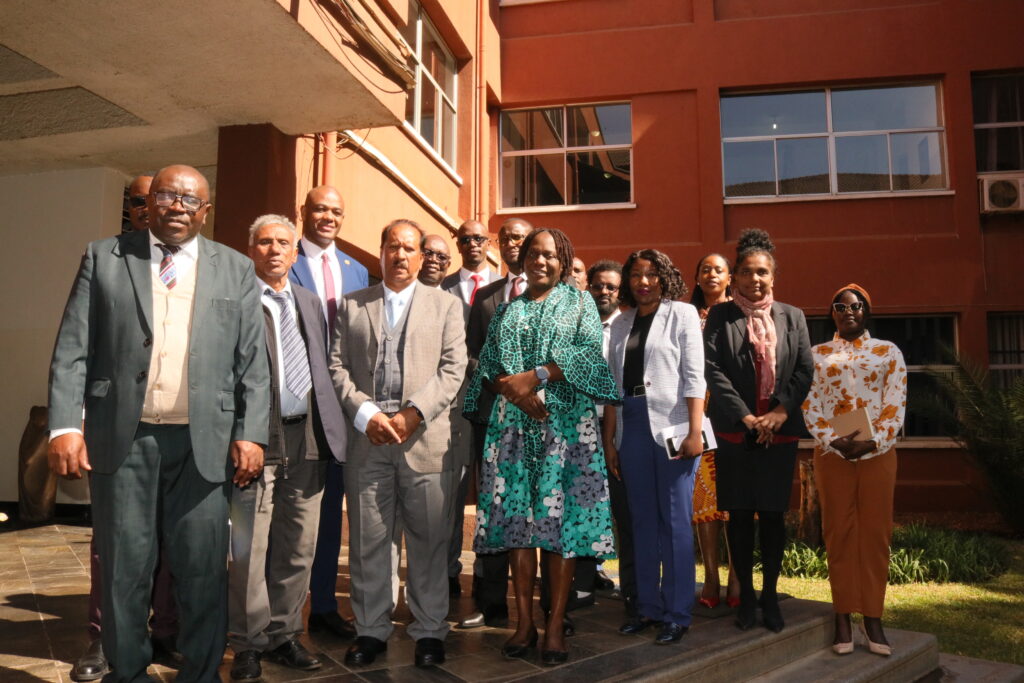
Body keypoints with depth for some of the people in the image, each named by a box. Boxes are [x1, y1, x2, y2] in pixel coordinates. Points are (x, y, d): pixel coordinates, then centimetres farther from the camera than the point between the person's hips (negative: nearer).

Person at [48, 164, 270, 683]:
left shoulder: (235, 270, 7)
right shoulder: (103, 257, 7)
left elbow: (253, 364, 3)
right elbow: (72, 351, 2)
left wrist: (250, 435, -5)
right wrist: (65, 427, -8)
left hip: (204, 442, 0)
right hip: (122, 439, 0)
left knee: (204, 572, 6)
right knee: (124, 569, 11)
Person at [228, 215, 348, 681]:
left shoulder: (309, 302, 17)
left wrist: (330, 426, 9)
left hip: (308, 435, 6)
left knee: (298, 548, 12)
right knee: (250, 548, 2)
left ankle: (283, 636, 25)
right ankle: (249, 644, 18)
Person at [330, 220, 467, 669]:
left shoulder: (446, 305, 9)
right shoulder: (351, 306, 14)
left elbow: (453, 369, 0)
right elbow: (338, 366, 6)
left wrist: (412, 415, -12)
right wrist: (365, 415, -9)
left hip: (425, 438, -1)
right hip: (366, 439, 2)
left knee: (429, 542, 4)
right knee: (367, 541, 8)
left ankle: (429, 632, 18)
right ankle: (371, 631, 22)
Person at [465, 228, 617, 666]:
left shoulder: (580, 302, 10)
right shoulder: (507, 309, 17)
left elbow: (589, 353, -6)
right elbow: (487, 366, 8)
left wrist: (535, 376, -14)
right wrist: (512, 388, -12)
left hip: (565, 423, -2)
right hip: (513, 425, 3)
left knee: (560, 519, -5)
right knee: (517, 518, 0)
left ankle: (556, 626, 3)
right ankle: (524, 622, 9)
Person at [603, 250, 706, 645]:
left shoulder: (682, 314, 1)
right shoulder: (621, 324, 14)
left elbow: (694, 376, -6)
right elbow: (615, 385, 12)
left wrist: (695, 431, -15)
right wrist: (609, 440, 9)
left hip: (671, 428, -4)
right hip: (631, 428, 5)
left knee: (675, 520, -1)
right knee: (643, 521, 9)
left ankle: (678, 614, 8)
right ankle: (648, 607, 20)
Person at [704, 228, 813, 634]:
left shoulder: (792, 317, 10)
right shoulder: (720, 315, 3)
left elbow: (805, 369, 4)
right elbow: (712, 369, -6)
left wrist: (780, 411, -9)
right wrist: (745, 417, -12)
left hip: (779, 430, 2)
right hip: (734, 431, -1)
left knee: (773, 514, 6)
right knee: (739, 514, 4)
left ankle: (770, 596, 18)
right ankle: (746, 596, 16)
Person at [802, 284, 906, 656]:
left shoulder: (888, 351, 9)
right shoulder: (817, 354, 10)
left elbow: (896, 404, 1)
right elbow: (810, 404, 2)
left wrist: (872, 439, -14)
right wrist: (833, 440, -12)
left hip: (878, 453, 0)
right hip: (832, 454, 0)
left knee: (875, 533, 2)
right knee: (839, 532, 2)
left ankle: (873, 617, 10)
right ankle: (843, 616, 8)